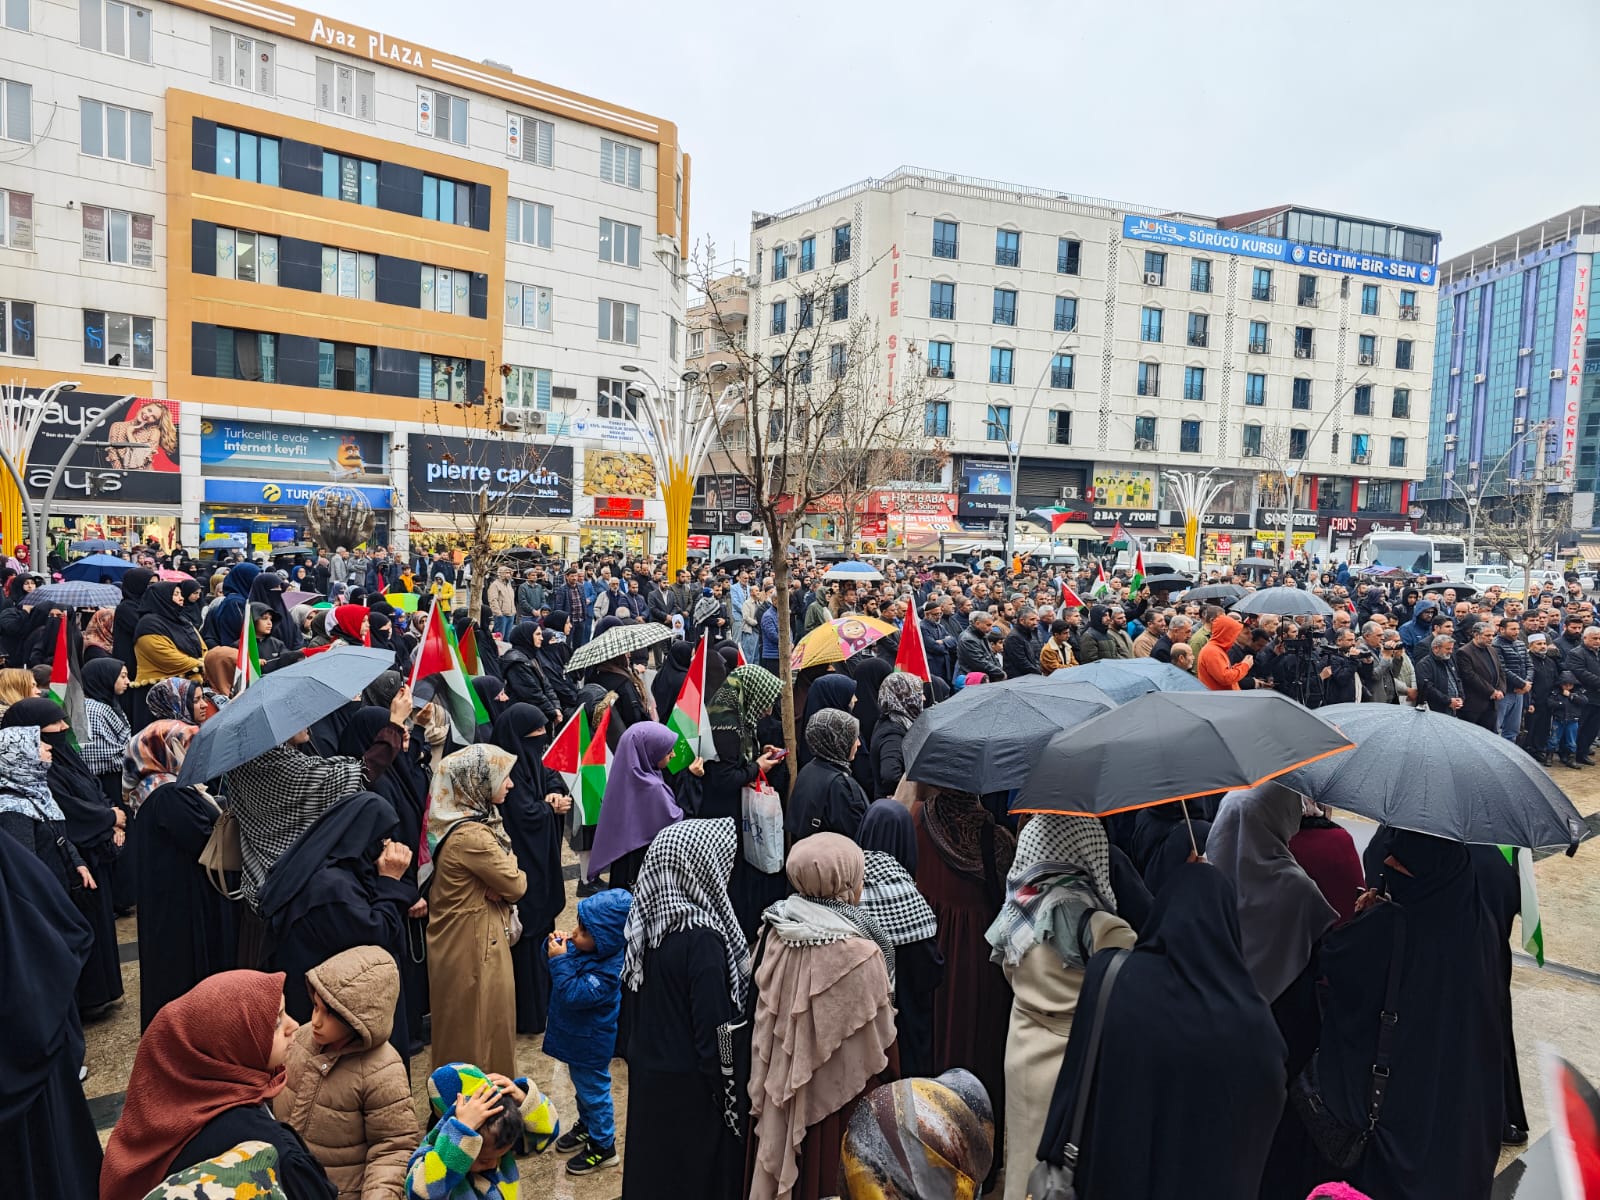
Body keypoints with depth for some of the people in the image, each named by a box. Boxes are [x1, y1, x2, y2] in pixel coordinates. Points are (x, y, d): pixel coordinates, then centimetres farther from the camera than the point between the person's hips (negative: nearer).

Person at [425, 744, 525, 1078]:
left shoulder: (469, 821, 2)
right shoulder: (471, 836, -28)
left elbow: (500, 876, 7)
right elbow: (516, 885, -19)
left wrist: (500, 885, -14)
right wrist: (510, 863, 0)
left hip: (458, 942, 9)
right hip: (474, 947, -9)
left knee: (463, 1031, 24)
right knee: (480, 1030, 9)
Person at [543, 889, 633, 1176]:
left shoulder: (607, 971, -37)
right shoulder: (586, 948, -12)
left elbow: (572, 994, -38)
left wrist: (560, 960, -36)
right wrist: (554, 945, -17)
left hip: (590, 1045, -9)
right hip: (577, 1037, 9)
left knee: (592, 1090, 11)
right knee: (581, 1085, 29)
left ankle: (603, 1146, 31)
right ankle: (587, 1125, 52)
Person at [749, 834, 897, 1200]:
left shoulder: (777, 934, -9)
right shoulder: (859, 953, -25)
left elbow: (766, 1018, 2)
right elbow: (878, 1036, -14)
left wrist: (771, 1085, 15)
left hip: (786, 1089, 5)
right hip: (843, 1093, -5)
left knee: (798, 1167, 22)